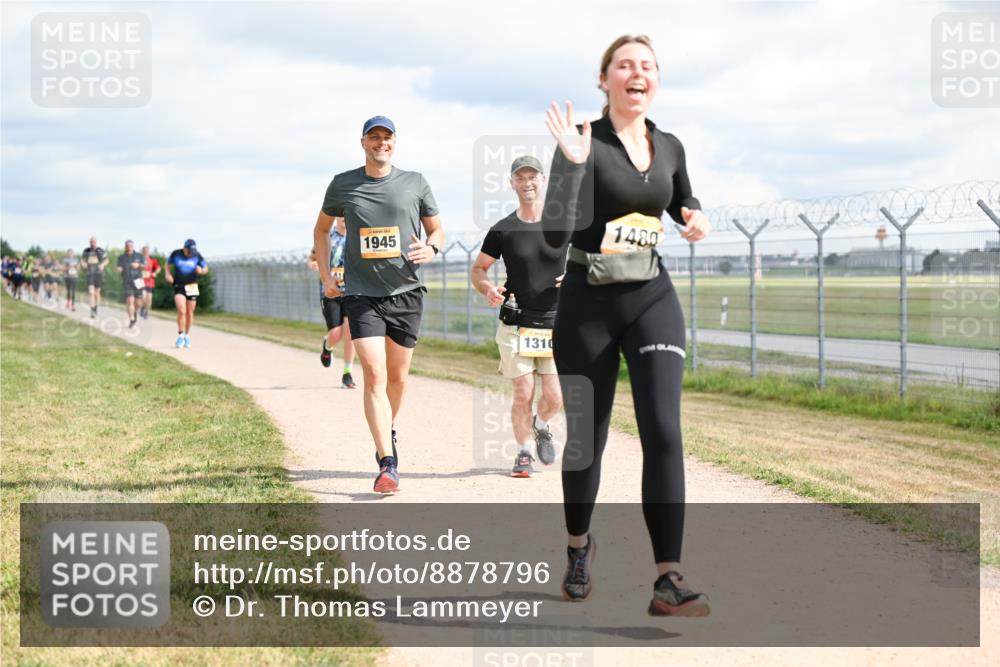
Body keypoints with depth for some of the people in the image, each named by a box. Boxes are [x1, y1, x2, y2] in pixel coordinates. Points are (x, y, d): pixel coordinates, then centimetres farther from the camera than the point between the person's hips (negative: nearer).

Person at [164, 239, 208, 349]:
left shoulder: (197, 256, -4)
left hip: (192, 287, 1)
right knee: (181, 311, -16)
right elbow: (167, 264, 12)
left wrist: (201, 271, -19)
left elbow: (206, 269, 4)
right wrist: (167, 274, -6)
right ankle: (180, 335, -4)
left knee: (189, 313, 7)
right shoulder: (176, 254, -4)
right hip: (178, 286, -1)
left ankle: (187, 335, 24)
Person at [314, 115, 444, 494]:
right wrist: (325, 276, 11)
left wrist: (431, 248, -9)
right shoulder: (342, 185, 4)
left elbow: (437, 228, 14)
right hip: (362, 294, -2)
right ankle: (387, 465, -18)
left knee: (397, 377, 11)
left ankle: (388, 433, 40)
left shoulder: (415, 183, 4)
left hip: (406, 292, 2)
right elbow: (322, 228, 20)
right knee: (374, 375, -14)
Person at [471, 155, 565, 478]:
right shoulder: (502, 230, 0)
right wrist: (488, 289, -14)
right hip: (516, 326, 0)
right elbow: (477, 269, 8)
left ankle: (541, 426, 32)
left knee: (554, 397, -3)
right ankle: (523, 453, 17)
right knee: (523, 394, -4)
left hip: (556, 324, 0)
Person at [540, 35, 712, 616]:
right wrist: (573, 162, -30)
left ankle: (669, 581, -17)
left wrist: (697, 220, 4)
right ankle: (579, 546, 37)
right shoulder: (585, 142, -9)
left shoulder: (670, 148, 7)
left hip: (652, 301, 3)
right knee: (586, 437, 9)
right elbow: (555, 235, -19)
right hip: (588, 306, -3)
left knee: (663, 431, -13)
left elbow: (686, 205, 28)